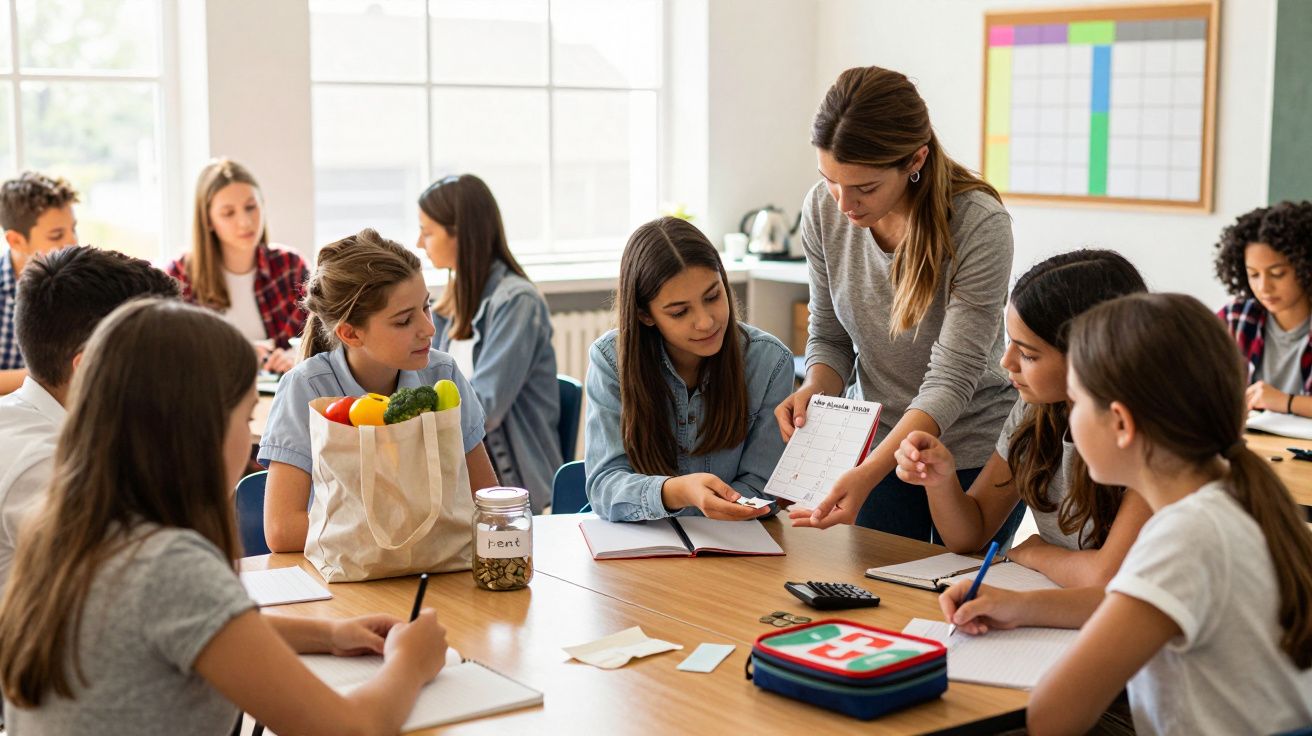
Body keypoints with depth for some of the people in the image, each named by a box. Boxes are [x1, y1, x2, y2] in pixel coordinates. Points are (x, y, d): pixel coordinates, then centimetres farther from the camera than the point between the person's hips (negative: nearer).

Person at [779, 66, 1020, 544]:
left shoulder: (979, 225, -26)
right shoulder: (823, 210, -12)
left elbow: (950, 380, -27)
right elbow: (830, 336, 1)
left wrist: (866, 475, -38)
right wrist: (813, 391, -21)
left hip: (974, 453, -4)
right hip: (880, 444, 4)